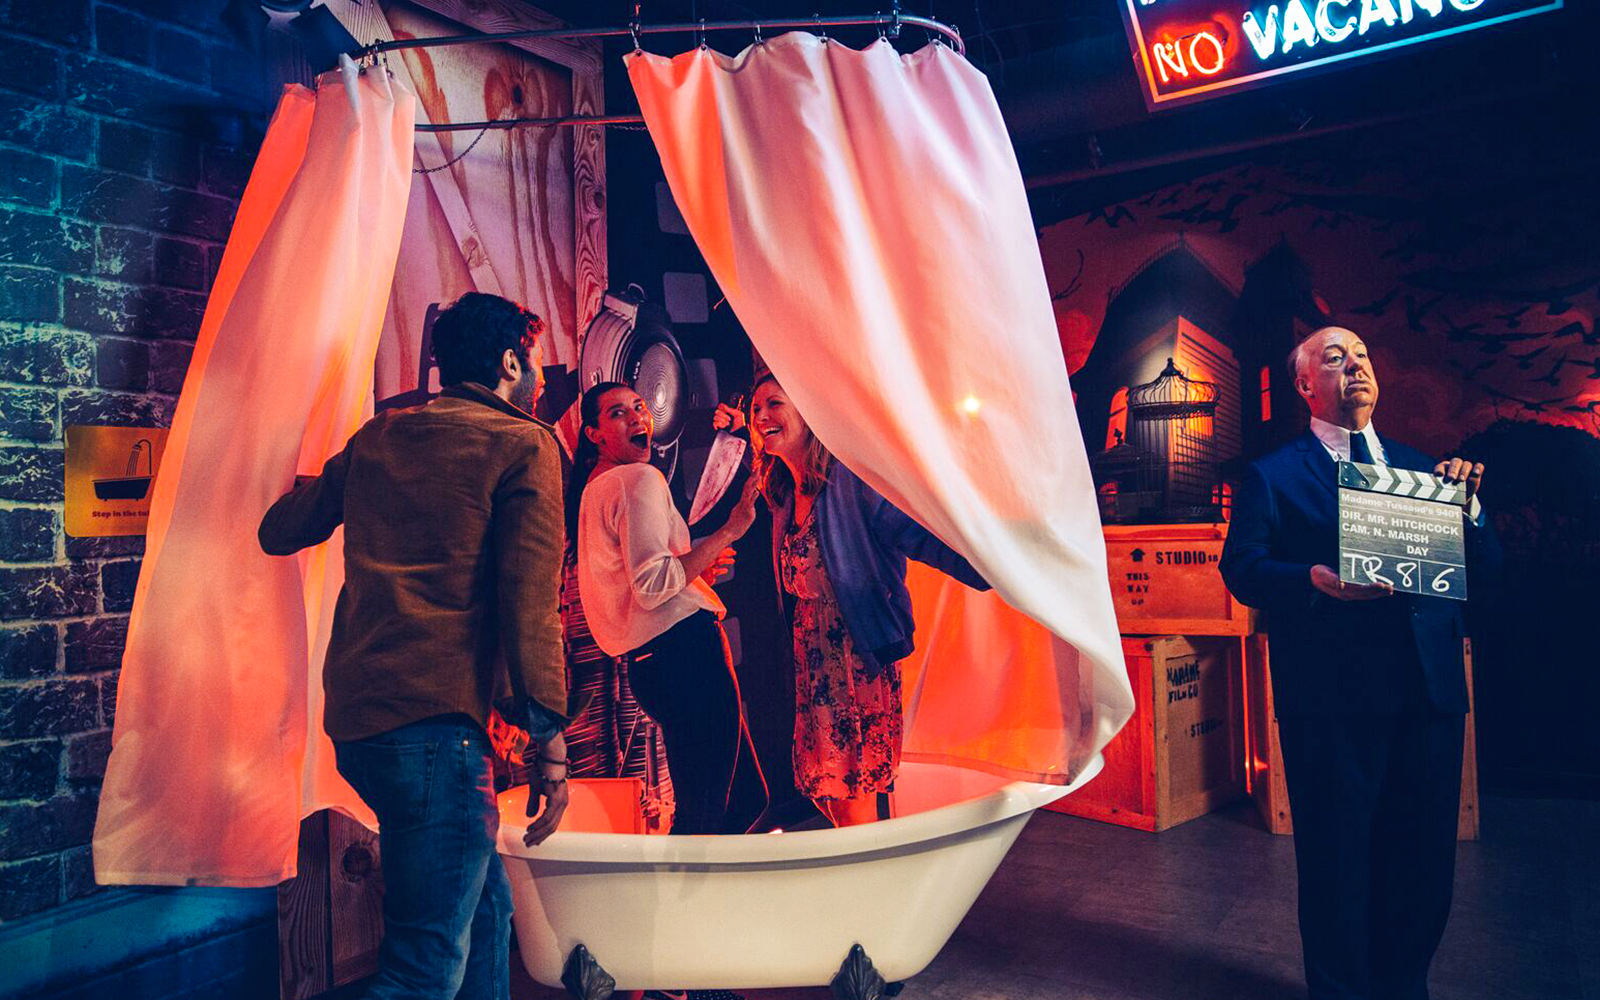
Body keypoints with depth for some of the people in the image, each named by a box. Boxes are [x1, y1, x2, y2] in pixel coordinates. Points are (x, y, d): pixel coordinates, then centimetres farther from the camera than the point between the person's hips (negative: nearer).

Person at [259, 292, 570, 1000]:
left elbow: (279, 531, 25)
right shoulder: (523, 445, -2)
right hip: (436, 722, -8)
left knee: (486, 902, 21)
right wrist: (551, 738, -11)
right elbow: (529, 603, -12)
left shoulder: (379, 436, 16)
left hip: (352, 719, 8)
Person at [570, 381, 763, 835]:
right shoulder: (640, 479, -10)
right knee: (705, 805, -6)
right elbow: (652, 585, -20)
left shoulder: (591, 489, 20)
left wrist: (700, 569, 22)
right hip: (684, 645, -10)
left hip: (643, 659, 10)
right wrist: (729, 531, -17)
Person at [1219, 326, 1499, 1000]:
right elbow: (1241, 570, -7)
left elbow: (1483, 563, 14)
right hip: (1333, 697, -5)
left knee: (1424, 854, 12)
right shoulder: (1273, 476, 2)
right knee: (1336, 856, 5)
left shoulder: (1419, 467, 17)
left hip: (1430, 687, 5)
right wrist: (1314, 580, -24)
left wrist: (1465, 501, -4)